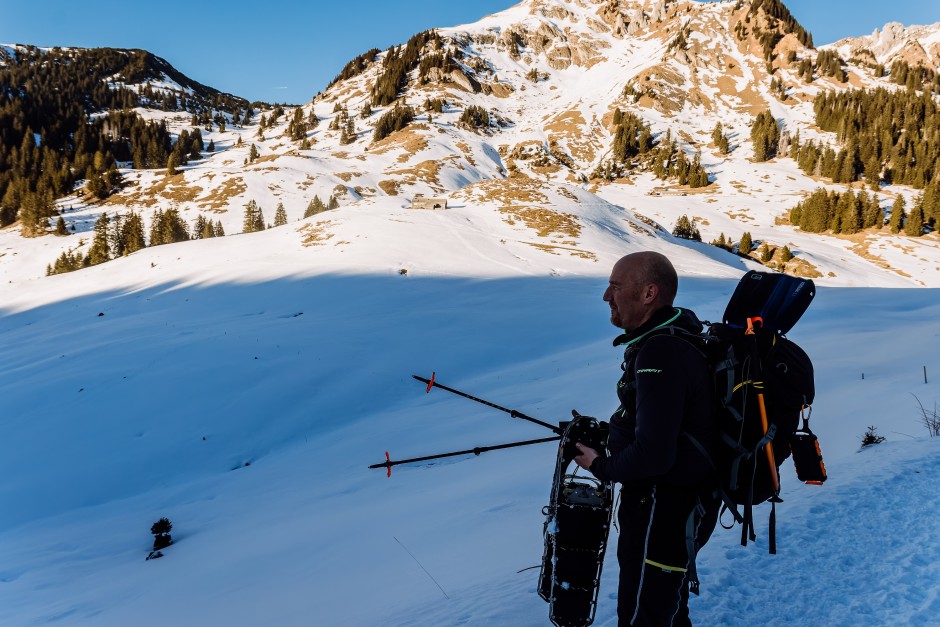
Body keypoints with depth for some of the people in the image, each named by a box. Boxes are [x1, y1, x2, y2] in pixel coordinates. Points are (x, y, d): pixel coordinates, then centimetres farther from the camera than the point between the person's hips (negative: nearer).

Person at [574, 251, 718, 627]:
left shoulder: (660, 353, -29)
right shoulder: (676, 332, 4)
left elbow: (653, 455, -32)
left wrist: (601, 467, -15)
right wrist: (606, 433, 8)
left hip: (664, 512, -10)